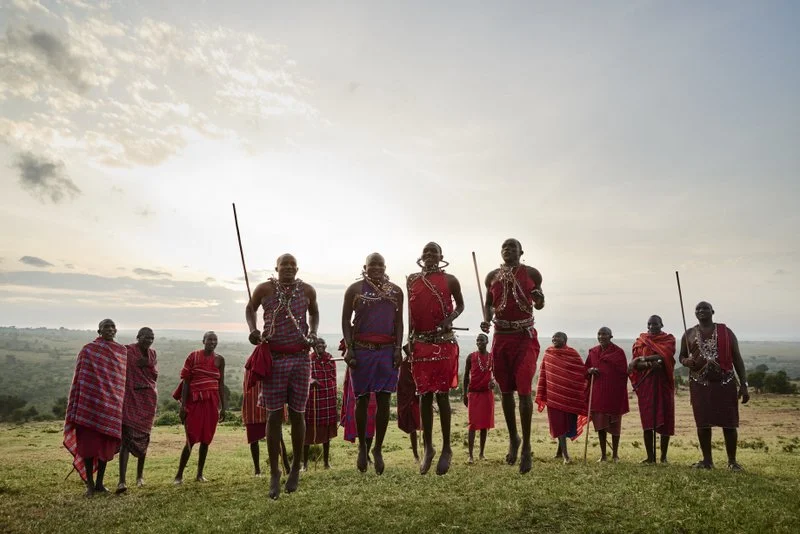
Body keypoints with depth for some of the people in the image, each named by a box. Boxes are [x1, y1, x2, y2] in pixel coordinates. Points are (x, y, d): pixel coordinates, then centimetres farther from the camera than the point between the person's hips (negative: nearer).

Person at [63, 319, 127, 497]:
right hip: (91, 402, -3)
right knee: (89, 441, 2)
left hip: (111, 405, 3)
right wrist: (76, 406, -6)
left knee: (107, 443, 7)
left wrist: (121, 403, 15)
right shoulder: (88, 350, -1)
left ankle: (100, 482, 19)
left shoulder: (123, 351, 10)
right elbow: (79, 378, -2)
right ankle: (90, 483, 14)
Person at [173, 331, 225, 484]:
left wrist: (223, 407, 8)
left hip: (212, 402, 3)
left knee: (206, 439, 6)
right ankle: (179, 474, 8)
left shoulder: (219, 360, 7)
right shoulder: (193, 356, -1)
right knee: (191, 439, -4)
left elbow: (221, 384, 10)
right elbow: (186, 381, -2)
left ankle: (200, 474, 17)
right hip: (195, 401, -3)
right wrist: (183, 405, -7)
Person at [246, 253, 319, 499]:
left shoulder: (307, 290, 2)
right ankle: (274, 474, 11)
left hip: (300, 358, 1)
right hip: (273, 358, -1)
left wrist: (313, 333, 2)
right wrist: (252, 330, -3)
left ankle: (296, 467, 26)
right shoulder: (264, 289, -2)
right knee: (274, 415, -1)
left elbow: (314, 313, 19)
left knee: (297, 414, 7)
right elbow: (250, 308, 15)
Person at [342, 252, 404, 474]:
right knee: (362, 399, 5)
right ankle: (362, 446, 21)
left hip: (387, 350, 2)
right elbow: (345, 320, 2)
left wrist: (398, 348, 0)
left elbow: (399, 322, 10)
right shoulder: (354, 289, 4)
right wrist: (349, 348, -7)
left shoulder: (396, 291, 10)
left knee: (384, 400, 0)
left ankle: (378, 449, 13)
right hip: (361, 348, -1)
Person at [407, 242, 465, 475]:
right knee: (424, 394, 6)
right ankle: (427, 447, 18)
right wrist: (410, 338, 6)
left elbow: (460, 305, 11)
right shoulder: (412, 280, 9)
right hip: (420, 342, 3)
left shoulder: (450, 280, 2)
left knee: (441, 394, -1)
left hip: (444, 342, -3)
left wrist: (450, 319, -9)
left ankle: (446, 447, 11)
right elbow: (411, 310, 12)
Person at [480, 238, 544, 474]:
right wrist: (486, 320, -3)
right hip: (501, 338, 3)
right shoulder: (492, 276, 8)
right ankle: (513, 438, 31)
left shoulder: (532, 274, 1)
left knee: (524, 391, -10)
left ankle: (526, 446, 2)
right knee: (506, 391, 12)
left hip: (525, 338, -3)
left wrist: (539, 300, -16)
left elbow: (538, 304, 8)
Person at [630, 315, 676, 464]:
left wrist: (644, 358, -18)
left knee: (665, 419, 0)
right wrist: (649, 364, -20)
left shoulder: (669, 339, 5)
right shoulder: (640, 341, 9)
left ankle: (663, 456, 7)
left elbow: (665, 355, -13)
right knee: (647, 420, -1)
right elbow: (635, 364, 0)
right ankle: (650, 456, 4)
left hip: (664, 382, -1)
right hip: (645, 383, 1)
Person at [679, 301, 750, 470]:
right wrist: (688, 362, -10)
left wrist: (744, 385, -3)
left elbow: (737, 359, 3)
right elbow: (682, 357, 16)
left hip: (725, 383, -1)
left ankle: (732, 461, 15)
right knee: (702, 423, 3)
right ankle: (707, 460, 16)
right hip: (699, 384, 1)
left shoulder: (726, 332, 4)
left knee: (729, 423, 0)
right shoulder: (689, 334, 8)